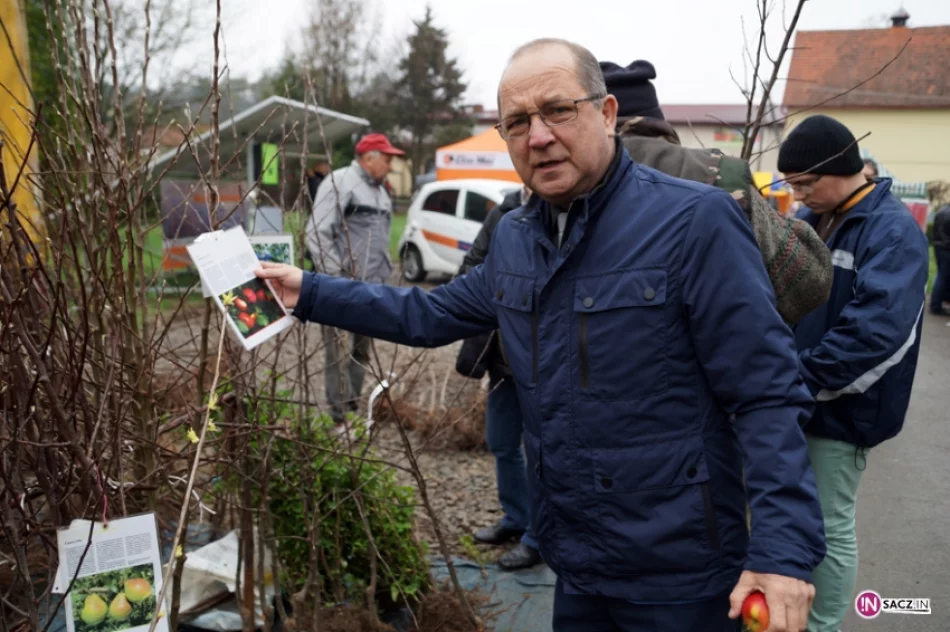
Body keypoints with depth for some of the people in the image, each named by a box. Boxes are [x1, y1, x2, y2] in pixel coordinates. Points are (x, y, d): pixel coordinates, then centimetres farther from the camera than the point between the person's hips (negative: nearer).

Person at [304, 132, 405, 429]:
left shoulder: (379, 190, 20)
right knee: (341, 353, -7)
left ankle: (354, 410, 23)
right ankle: (340, 419, -1)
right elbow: (317, 233, -15)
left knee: (361, 353, 13)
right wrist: (333, 278, -18)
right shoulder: (339, 182, -8)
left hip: (371, 288, 9)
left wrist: (384, 272, 14)